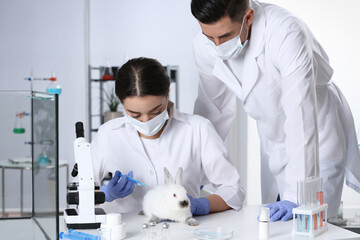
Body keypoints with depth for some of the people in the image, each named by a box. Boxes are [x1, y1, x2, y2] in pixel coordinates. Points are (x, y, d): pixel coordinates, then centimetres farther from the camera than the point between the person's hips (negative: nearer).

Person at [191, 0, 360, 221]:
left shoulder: (286, 33, -34)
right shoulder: (205, 45, -16)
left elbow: (300, 116, -37)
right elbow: (213, 109, -1)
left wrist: (295, 196, -39)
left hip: (318, 139, -5)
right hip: (273, 144, 5)